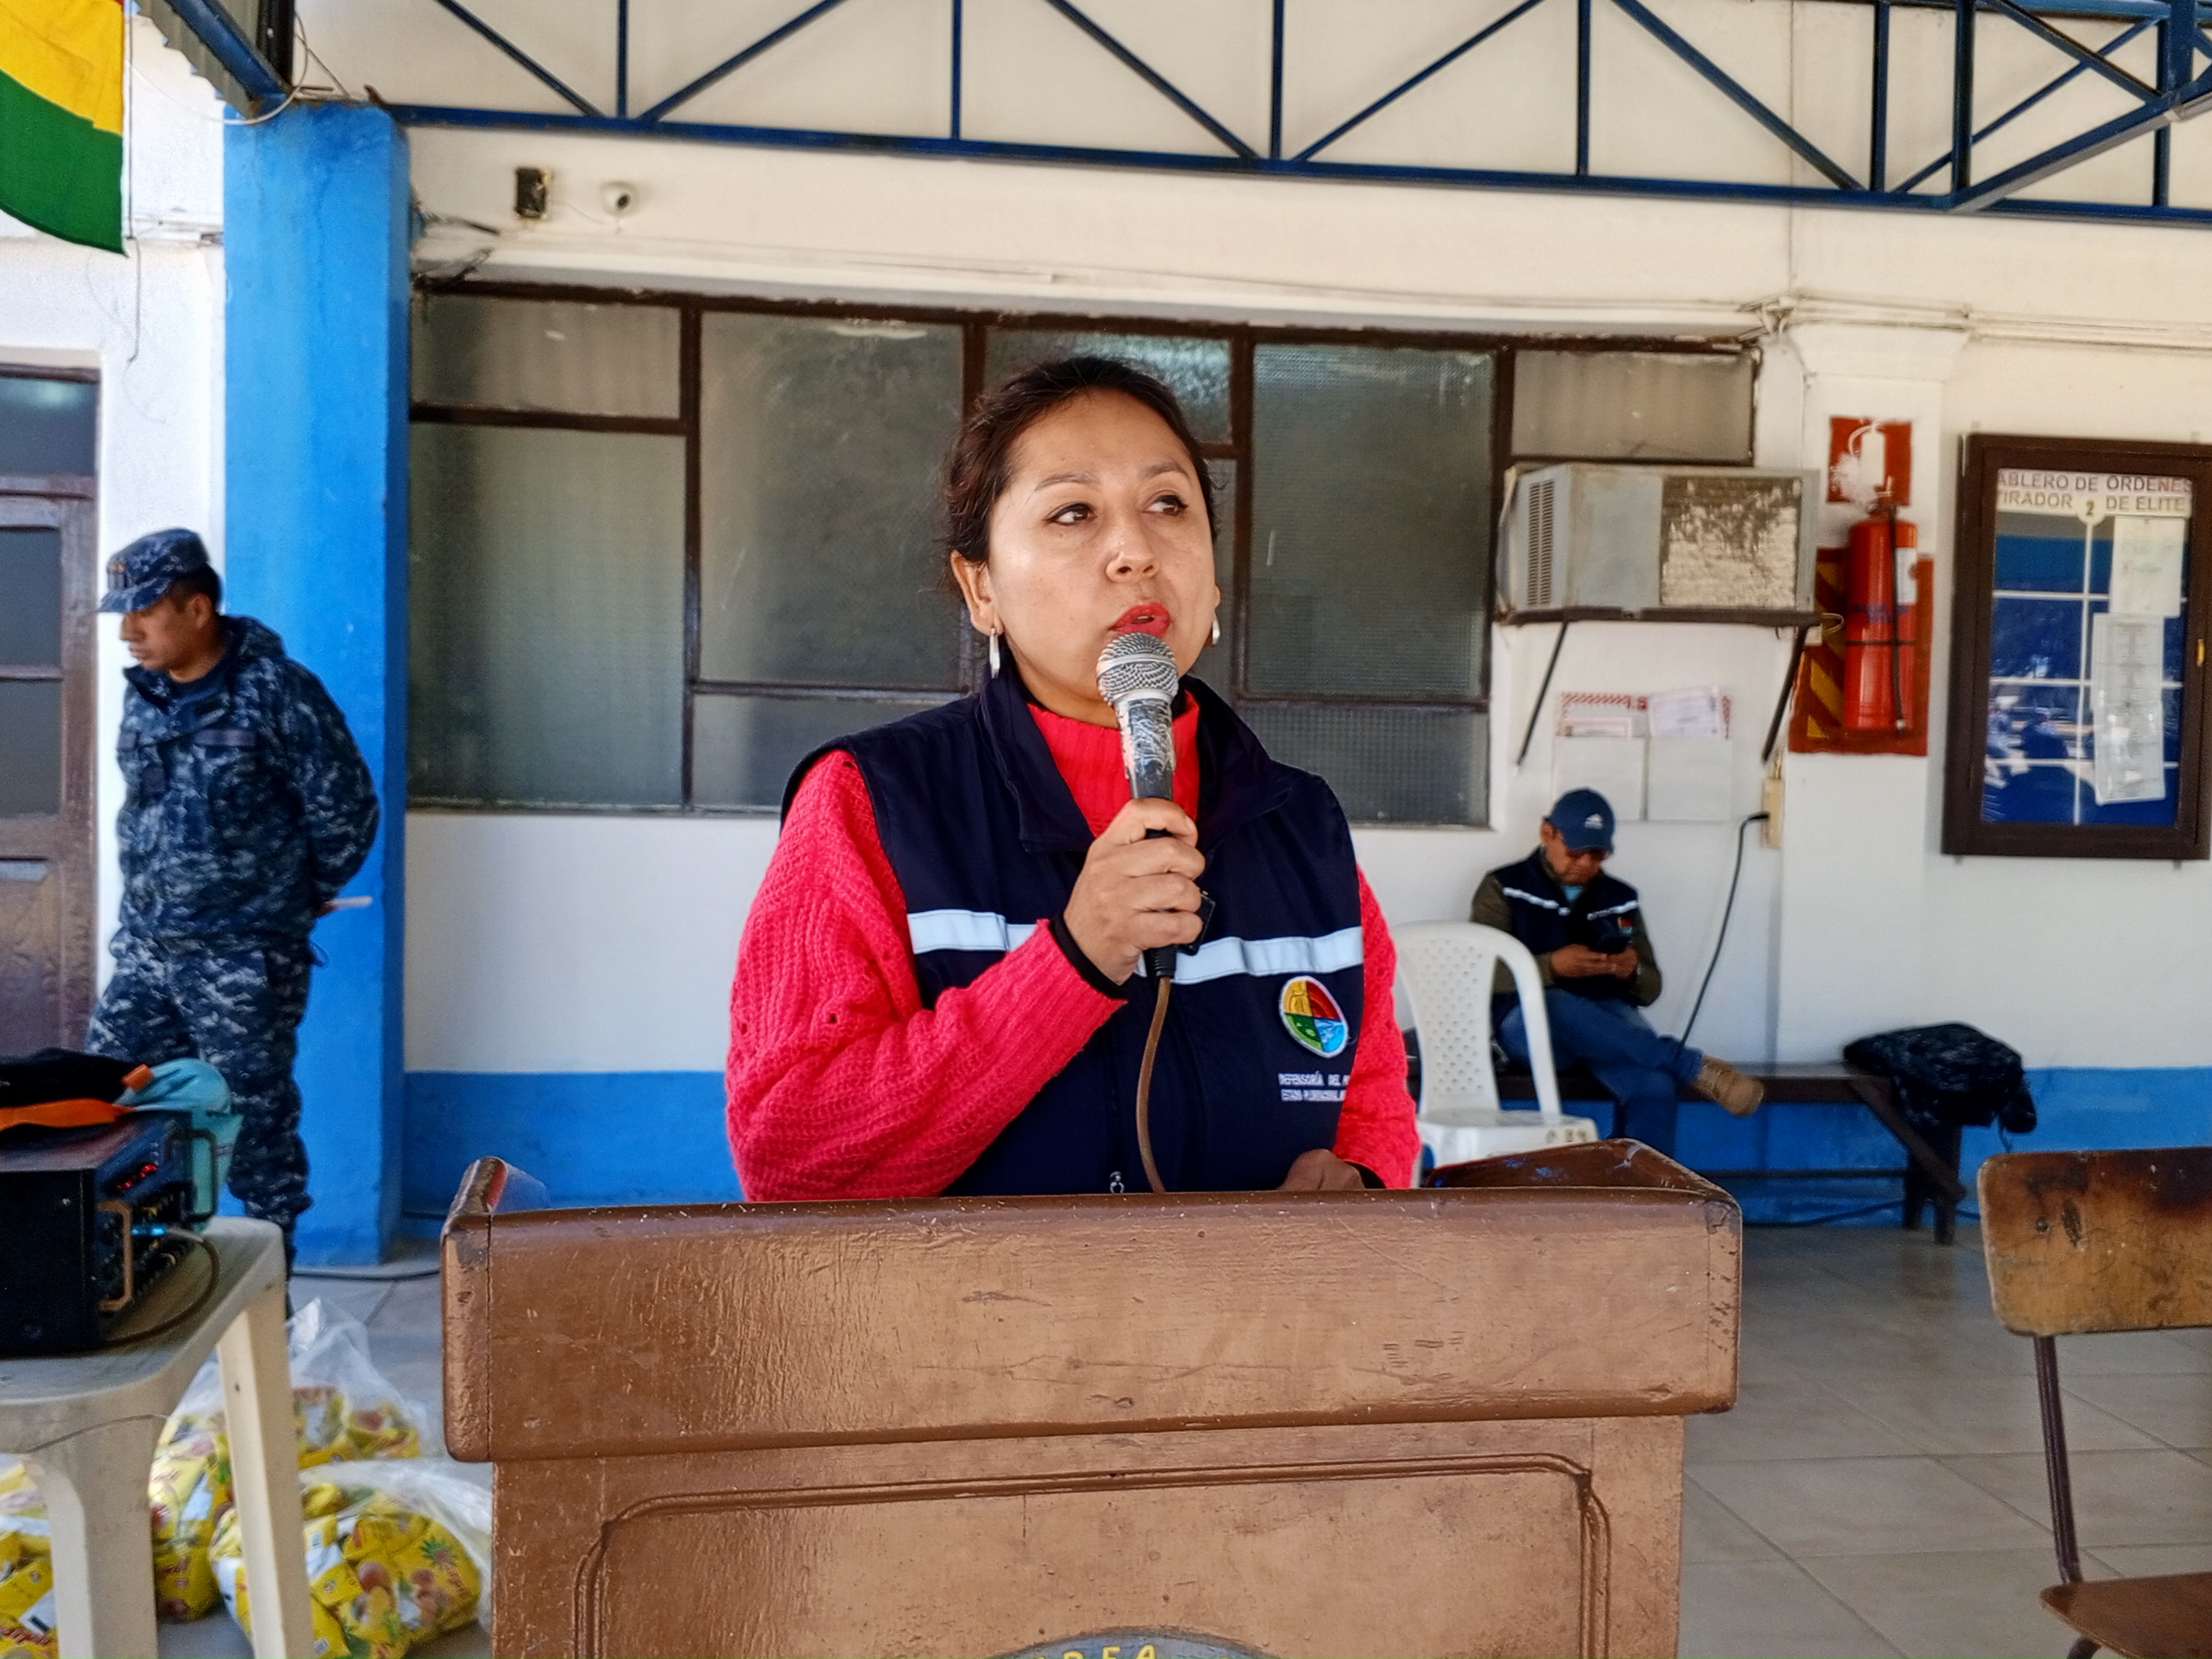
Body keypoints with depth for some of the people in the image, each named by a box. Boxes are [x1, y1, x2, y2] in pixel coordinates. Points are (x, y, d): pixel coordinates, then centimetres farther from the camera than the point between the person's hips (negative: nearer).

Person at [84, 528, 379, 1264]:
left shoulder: (277, 692, -14)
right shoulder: (144, 693, 7)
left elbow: (346, 811, -10)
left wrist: (297, 898, 1)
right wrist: (156, 895, 16)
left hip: (246, 960, -7)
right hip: (144, 950, 7)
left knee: (255, 1124, 3)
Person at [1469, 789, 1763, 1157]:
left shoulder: (1620, 900, 20)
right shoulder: (1505, 889, 9)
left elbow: (1650, 990, 20)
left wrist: (1632, 973, -6)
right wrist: (1552, 966, -19)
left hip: (1607, 1018, 3)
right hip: (1527, 1021, -3)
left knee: (1653, 1083, -33)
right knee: (1555, 1006, -41)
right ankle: (1695, 1067, -34)